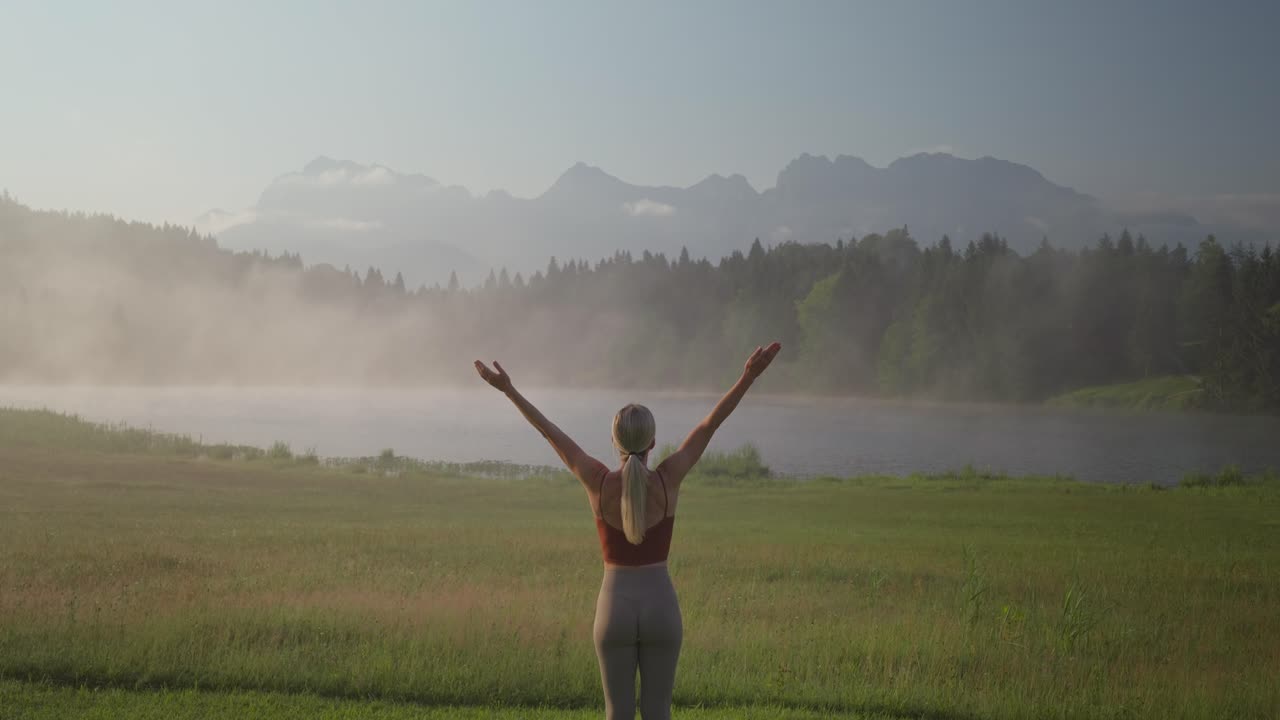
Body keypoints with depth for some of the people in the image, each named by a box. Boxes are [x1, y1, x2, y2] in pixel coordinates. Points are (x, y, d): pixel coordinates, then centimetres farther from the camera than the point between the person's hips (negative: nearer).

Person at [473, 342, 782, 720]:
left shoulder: (599, 482, -11)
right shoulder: (667, 480, -11)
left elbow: (550, 432, -6)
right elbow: (710, 425, -11)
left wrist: (508, 389, 1)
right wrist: (749, 376, -10)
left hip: (615, 609, 0)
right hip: (661, 608, 0)